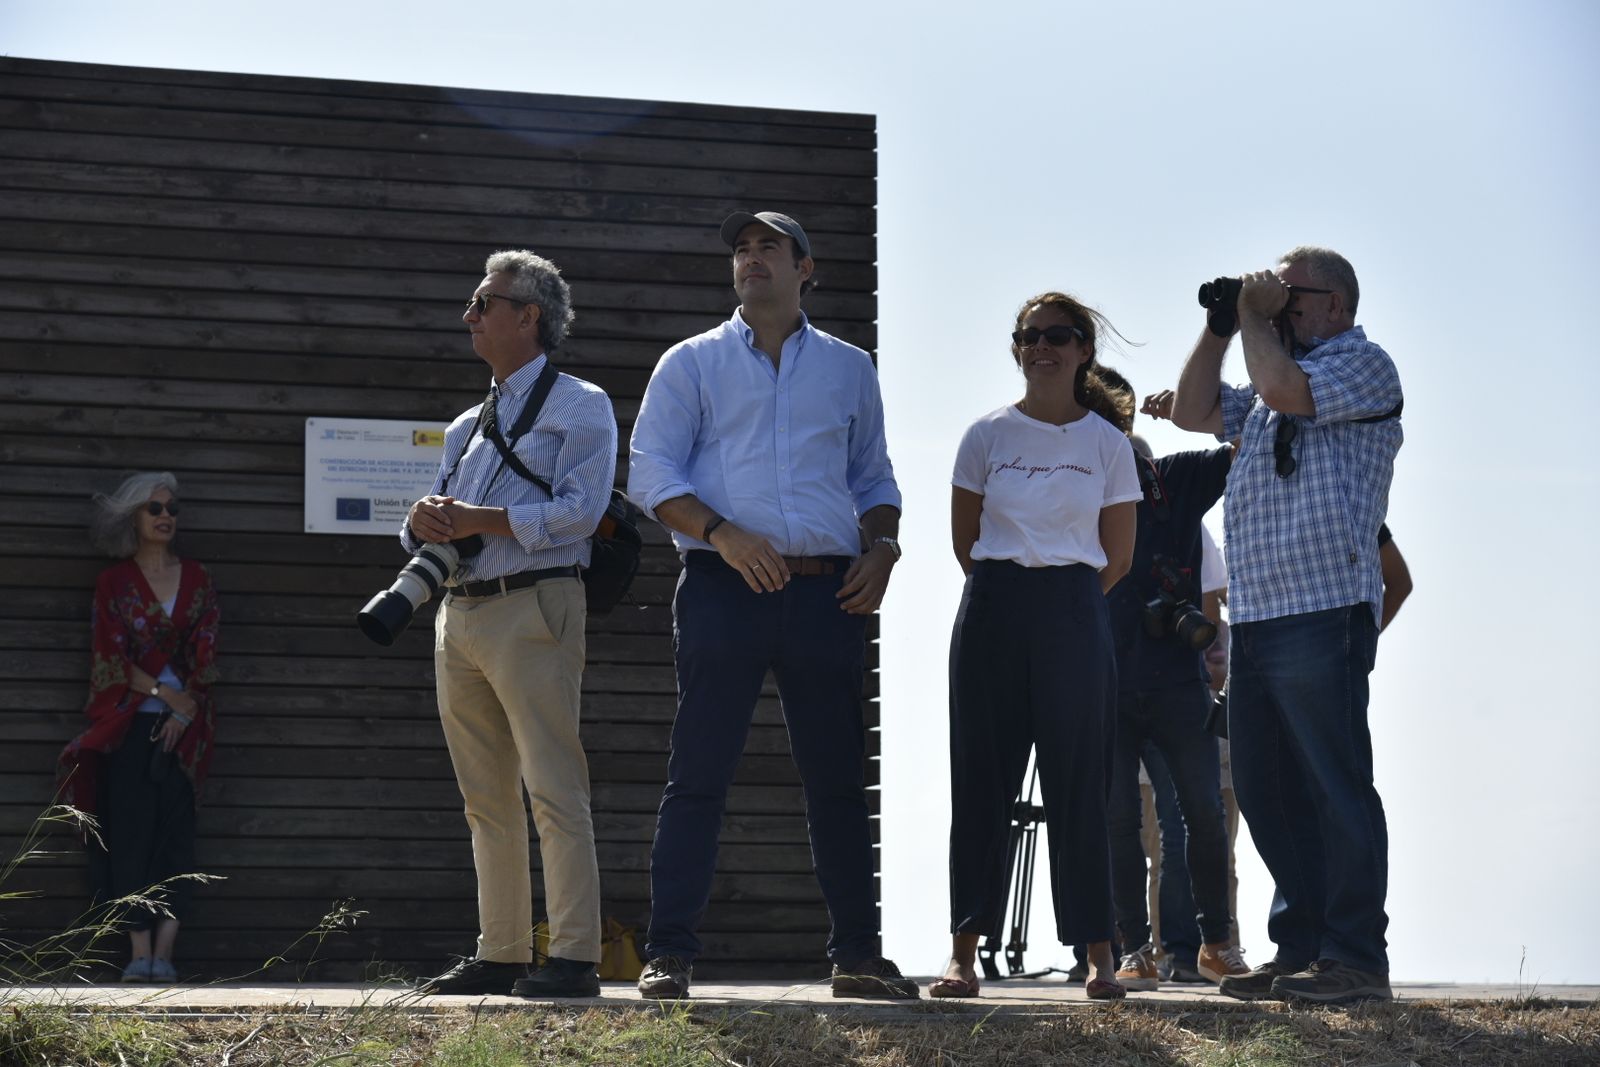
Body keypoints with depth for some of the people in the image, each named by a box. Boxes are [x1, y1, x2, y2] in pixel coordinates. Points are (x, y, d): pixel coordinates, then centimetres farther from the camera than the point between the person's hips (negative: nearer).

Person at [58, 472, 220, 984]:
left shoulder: (195, 578, 10)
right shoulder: (114, 582, 5)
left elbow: (204, 653, 4)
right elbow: (112, 655, -2)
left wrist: (185, 713, -8)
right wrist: (165, 692, -11)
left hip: (183, 724, 1)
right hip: (128, 721, -1)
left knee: (176, 831, -6)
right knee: (131, 831, -7)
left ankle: (164, 952, -9)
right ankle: (139, 951, -9)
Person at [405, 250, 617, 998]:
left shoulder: (577, 406, 3)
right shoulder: (466, 426, 25)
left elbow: (579, 510, -12)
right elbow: (432, 526, 21)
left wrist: (481, 520, -16)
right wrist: (424, 521, -3)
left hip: (530, 608, -8)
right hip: (460, 614, 8)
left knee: (553, 789, -11)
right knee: (487, 800, 8)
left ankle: (574, 957, -13)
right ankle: (500, 955, 13)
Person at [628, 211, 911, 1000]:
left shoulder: (848, 368, 18)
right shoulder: (692, 364, 9)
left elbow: (873, 476, 22)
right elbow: (651, 475, 1)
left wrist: (881, 548, 2)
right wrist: (723, 535, -14)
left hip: (827, 594, 3)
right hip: (725, 587, -2)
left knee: (837, 778, 6)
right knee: (699, 773, -5)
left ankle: (857, 954, 12)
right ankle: (669, 955, -3)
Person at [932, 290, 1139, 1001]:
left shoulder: (1107, 442, 4)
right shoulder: (987, 435, 5)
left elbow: (1118, 556, 8)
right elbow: (963, 539, 11)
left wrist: (1063, 597, 11)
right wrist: (1008, 595, 12)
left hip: (1074, 615, -1)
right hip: (992, 611, 1)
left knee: (1078, 783, -2)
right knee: (982, 779, 0)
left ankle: (1099, 955, 0)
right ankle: (963, 951, 2)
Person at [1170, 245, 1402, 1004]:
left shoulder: (1363, 363, -1)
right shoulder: (1272, 385, 26)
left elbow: (1286, 389, -17)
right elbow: (1195, 412, 23)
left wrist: (1257, 318, -2)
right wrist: (1222, 326, 15)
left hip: (1321, 613, -9)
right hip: (1255, 619, 9)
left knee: (1336, 787, -8)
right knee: (1267, 791, 9)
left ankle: (1355, 957, -6)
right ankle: (1300, 948, 14)